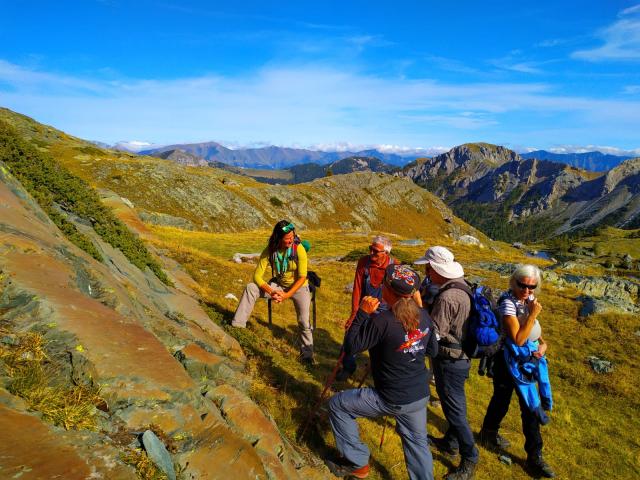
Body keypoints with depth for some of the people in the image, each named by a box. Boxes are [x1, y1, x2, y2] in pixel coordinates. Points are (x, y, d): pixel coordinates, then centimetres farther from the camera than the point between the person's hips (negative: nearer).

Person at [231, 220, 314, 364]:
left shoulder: (299, 249, -23)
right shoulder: (270, 251, -17)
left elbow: (302, 277, -19)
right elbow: (257, 276, -17)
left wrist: (287, 295, -27)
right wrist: (271, 292, -32)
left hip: (298, 287, -2)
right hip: (278, 285, 3)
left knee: (304, 322, -15)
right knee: (250, 288, -16)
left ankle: (307, 355, 6)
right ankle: (237, 325, -12)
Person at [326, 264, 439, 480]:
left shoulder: (382, 321, -27)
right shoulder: (423, 316, -6)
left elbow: (349, 347, -17)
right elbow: (433, 350, 9)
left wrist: (362, 313, -15)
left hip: (390, 400, -6)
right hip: (420, 397, 6)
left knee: (337, 404, 10)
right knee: (417, 442, 25)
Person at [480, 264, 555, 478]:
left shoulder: (529, 299, -2)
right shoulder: (508, 303, -25)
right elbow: (518, 339, -27)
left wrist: (542, 342, -4)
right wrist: (533, 314, -29)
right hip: (508, 362, -7)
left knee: (531, 407, 13)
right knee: (502, 399, 14)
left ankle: (534, 457, 27)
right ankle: (489, 433, 41)